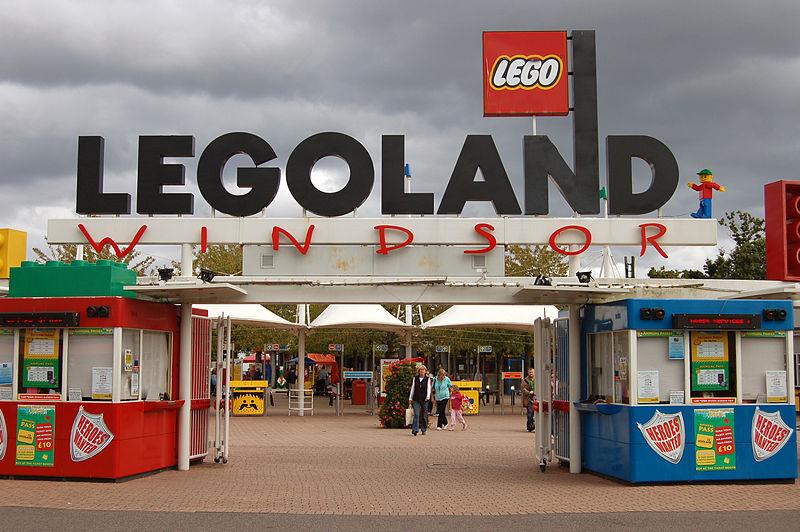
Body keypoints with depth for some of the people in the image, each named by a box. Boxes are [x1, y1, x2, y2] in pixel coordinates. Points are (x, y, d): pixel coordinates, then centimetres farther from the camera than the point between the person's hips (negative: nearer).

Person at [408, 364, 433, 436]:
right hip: (416, 400, 1)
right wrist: (410, 398, 12)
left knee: (424, 415, 5)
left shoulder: (428, 379, 6)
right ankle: (414, 430, -15)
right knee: (416, 414, -10)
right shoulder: (415, 379, 12)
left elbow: (429, 388, -5)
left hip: (424, 400, -1)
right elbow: (412, 388, 14)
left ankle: (424, 430, 17)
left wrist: (428, 396, -21)